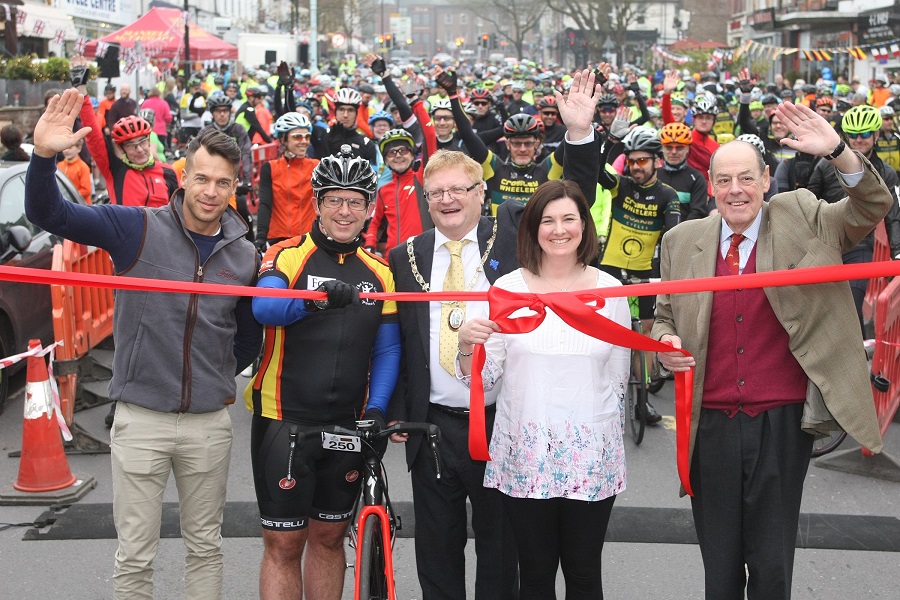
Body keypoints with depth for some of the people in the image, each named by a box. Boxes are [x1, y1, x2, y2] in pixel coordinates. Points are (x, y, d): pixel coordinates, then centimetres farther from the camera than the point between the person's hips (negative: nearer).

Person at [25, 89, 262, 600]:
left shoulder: (245, 256, 3)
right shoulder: (137, 228, -7)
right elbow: (50, 214, -15)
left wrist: (219, 375, 10)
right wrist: (44, 156, -30)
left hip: (209, 423, 3)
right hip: (141, 418, -2)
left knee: (206, 547, 16)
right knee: (135, 557, 7)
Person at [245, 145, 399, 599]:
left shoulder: (379, 272, 5)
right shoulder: (287, 256, -6)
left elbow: (387, 349, 5)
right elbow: (264, 307, -26)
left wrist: (376, 411, -9)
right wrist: (316, 298, -45)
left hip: (348, 425, 4)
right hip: (284, 422, -3)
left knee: (329, 537, 15)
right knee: (283, 544, 2)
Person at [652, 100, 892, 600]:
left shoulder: (802, 221, 1)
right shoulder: (682, 241, 6)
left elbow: (872, 207, -9)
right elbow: (665, 313, 16)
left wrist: (836, 152, -25)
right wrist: (665, 341, -7)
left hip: (782, 422, -2)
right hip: (711, 423, 2)